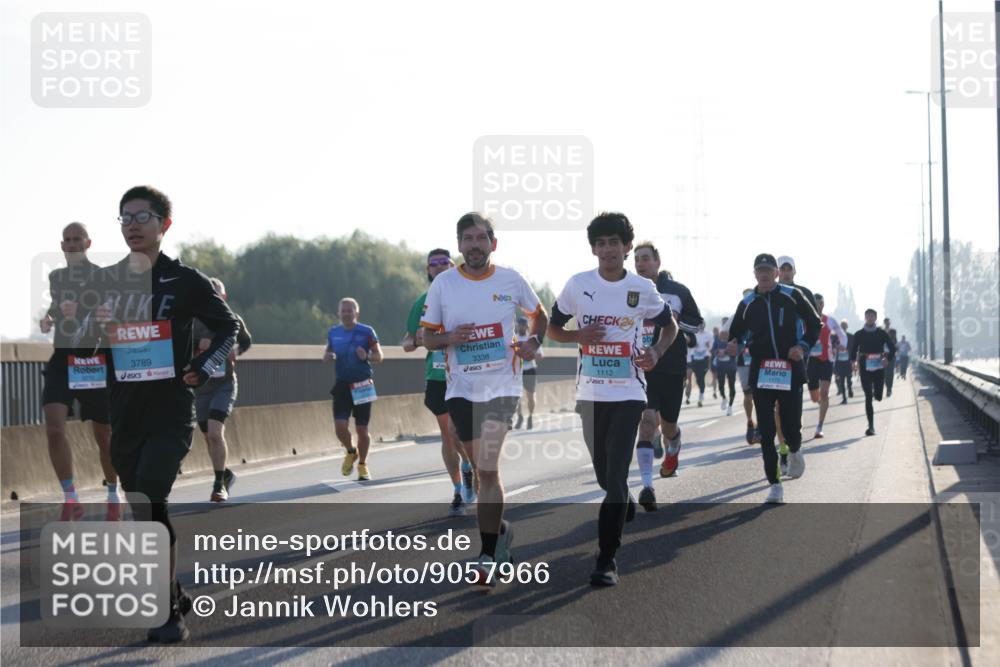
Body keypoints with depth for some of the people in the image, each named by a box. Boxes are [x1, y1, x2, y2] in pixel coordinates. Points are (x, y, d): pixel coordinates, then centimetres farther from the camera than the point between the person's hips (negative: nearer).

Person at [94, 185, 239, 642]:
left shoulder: (185, 281, -4)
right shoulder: (105, 281, 8)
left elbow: (228, 327, 6)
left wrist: (203, 368, -9)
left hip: (170, 415, -5)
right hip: (124, 415, 5)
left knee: (148, 506, -17)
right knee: (145, 511, 12)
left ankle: (169, 611, -9)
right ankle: (174, 595, 29)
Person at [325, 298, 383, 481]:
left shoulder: (367, 332, -3)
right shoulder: (333, 333, 7)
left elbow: (379, 356, 1)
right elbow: (327, 353, 21)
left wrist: (366, 357, -21)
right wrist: (327, 357, -3)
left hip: (362, 386, -2)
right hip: (342, 385, 2)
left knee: (362, 429, 2)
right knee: (340, 426, -12)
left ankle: (362, 465, 23)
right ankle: (350, 452, 19)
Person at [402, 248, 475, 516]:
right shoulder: (423, 302, 9)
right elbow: (407, 342, 13)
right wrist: (415, 340, -10)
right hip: (437, 376, 4)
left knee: (456, 430, -17)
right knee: (447, 435, 8)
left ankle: (467, 467, 13)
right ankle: (459, 493, 19)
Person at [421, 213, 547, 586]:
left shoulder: (511, 281, 0)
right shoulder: (442, 284, 1)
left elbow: (539, 315, 17)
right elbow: (427, 337, 6)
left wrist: (534, 341, -3)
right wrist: (449, 338, -16)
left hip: (501, 387, -2)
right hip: (461, 390, 2)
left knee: (488, 470, -13)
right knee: (482, 470, 11)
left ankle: (487, 555, -9)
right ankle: (499, 530, 34)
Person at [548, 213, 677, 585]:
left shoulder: (643, 288, -3)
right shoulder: (577, 285, -2)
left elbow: (669, 326, 12)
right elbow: (552, 329, 8)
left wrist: (657, 353, -8)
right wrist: (578, 336, -14)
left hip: (628, 393, -2)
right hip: (590, 392, 2)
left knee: (616, 476, -11)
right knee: (603, 472, 15)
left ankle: (607, 559, -9)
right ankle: (627, 508, 49)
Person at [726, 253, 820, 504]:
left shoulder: (792, 296, 2)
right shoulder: (747, 304, 8)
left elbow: (814, 323, 7)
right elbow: (736, 332, 15)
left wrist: (803, 346, -9)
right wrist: (733, 344, -9)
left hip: (791, 371, -2)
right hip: (761, 374, 2)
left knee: (791, 427, 0)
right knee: (766, 432, -3)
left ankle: (795, 451, 37)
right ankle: (775, 485, 4)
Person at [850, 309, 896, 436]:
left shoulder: (882, 333, 5)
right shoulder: (859, 334, 5)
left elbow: (892, 348, 7)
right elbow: (853, 350, 9)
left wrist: (887, 359, -9)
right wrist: (853, 361, -7)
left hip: (879, 367, 1)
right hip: (865, 368, -1)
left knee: (878, 396, 1)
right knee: (868, 397, -6)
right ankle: (871, 426, -4)